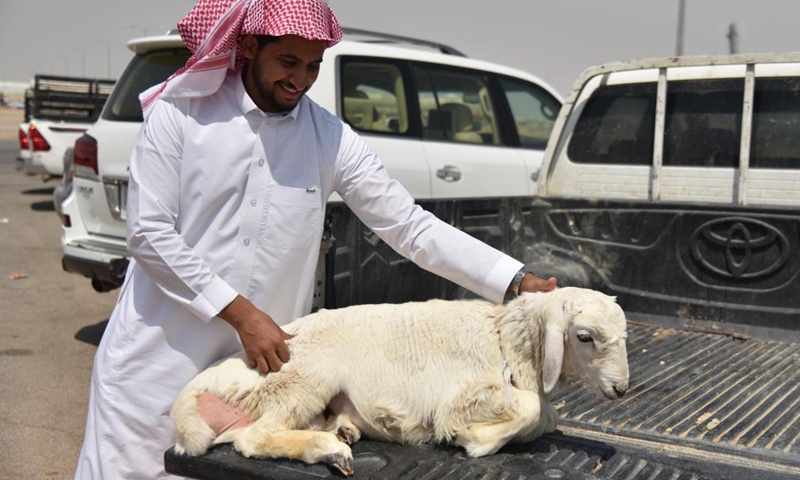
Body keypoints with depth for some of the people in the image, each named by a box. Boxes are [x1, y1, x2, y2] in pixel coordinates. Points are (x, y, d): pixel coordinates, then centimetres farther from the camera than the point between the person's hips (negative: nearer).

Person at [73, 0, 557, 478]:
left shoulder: (330, 138, -1)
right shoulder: (179, 114, -6)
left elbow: (412, 227, -3)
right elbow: (149, 234, -10)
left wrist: (519, 281, -11)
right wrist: (240, 313, -16)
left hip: (262, 363, 2)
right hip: (158, 357, -1)